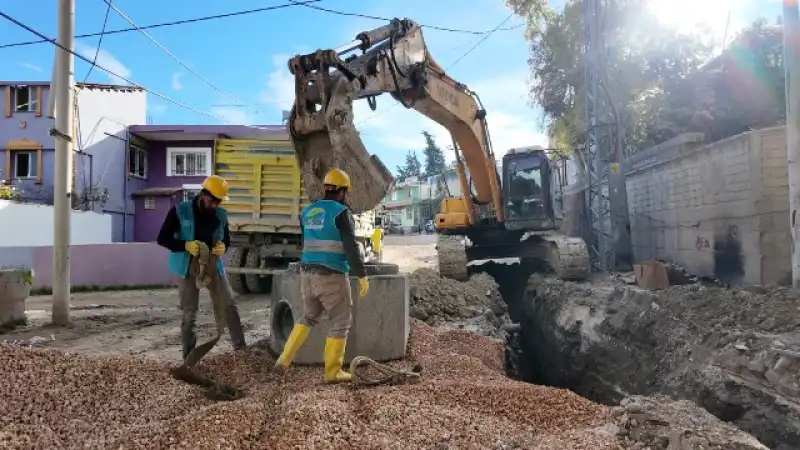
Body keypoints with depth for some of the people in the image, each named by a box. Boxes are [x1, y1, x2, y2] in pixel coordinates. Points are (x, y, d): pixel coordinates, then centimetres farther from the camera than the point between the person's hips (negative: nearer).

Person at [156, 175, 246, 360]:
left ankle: (240, 345, 18)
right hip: (188, 268, -3)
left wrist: (223, 246, -13)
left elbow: (226, 239, 12)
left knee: (229, 305, 5)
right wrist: (185, 245, -25)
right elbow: (162, 239, -8)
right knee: (189, 314, 2)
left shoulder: (221, 215, 0)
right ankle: (189, 357, 13)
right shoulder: (180, 211, -10)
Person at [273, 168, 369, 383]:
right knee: (340, 323, 7)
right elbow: (351, 248, -17)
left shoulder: (307, 211, 12)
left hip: (308, 273, 7)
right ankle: (333, 371, 12)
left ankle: (284, 359, 15)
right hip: (332, 276, -7)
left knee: (309, 317, 23)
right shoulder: (342, 212, -10)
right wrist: (362, 276, -14)